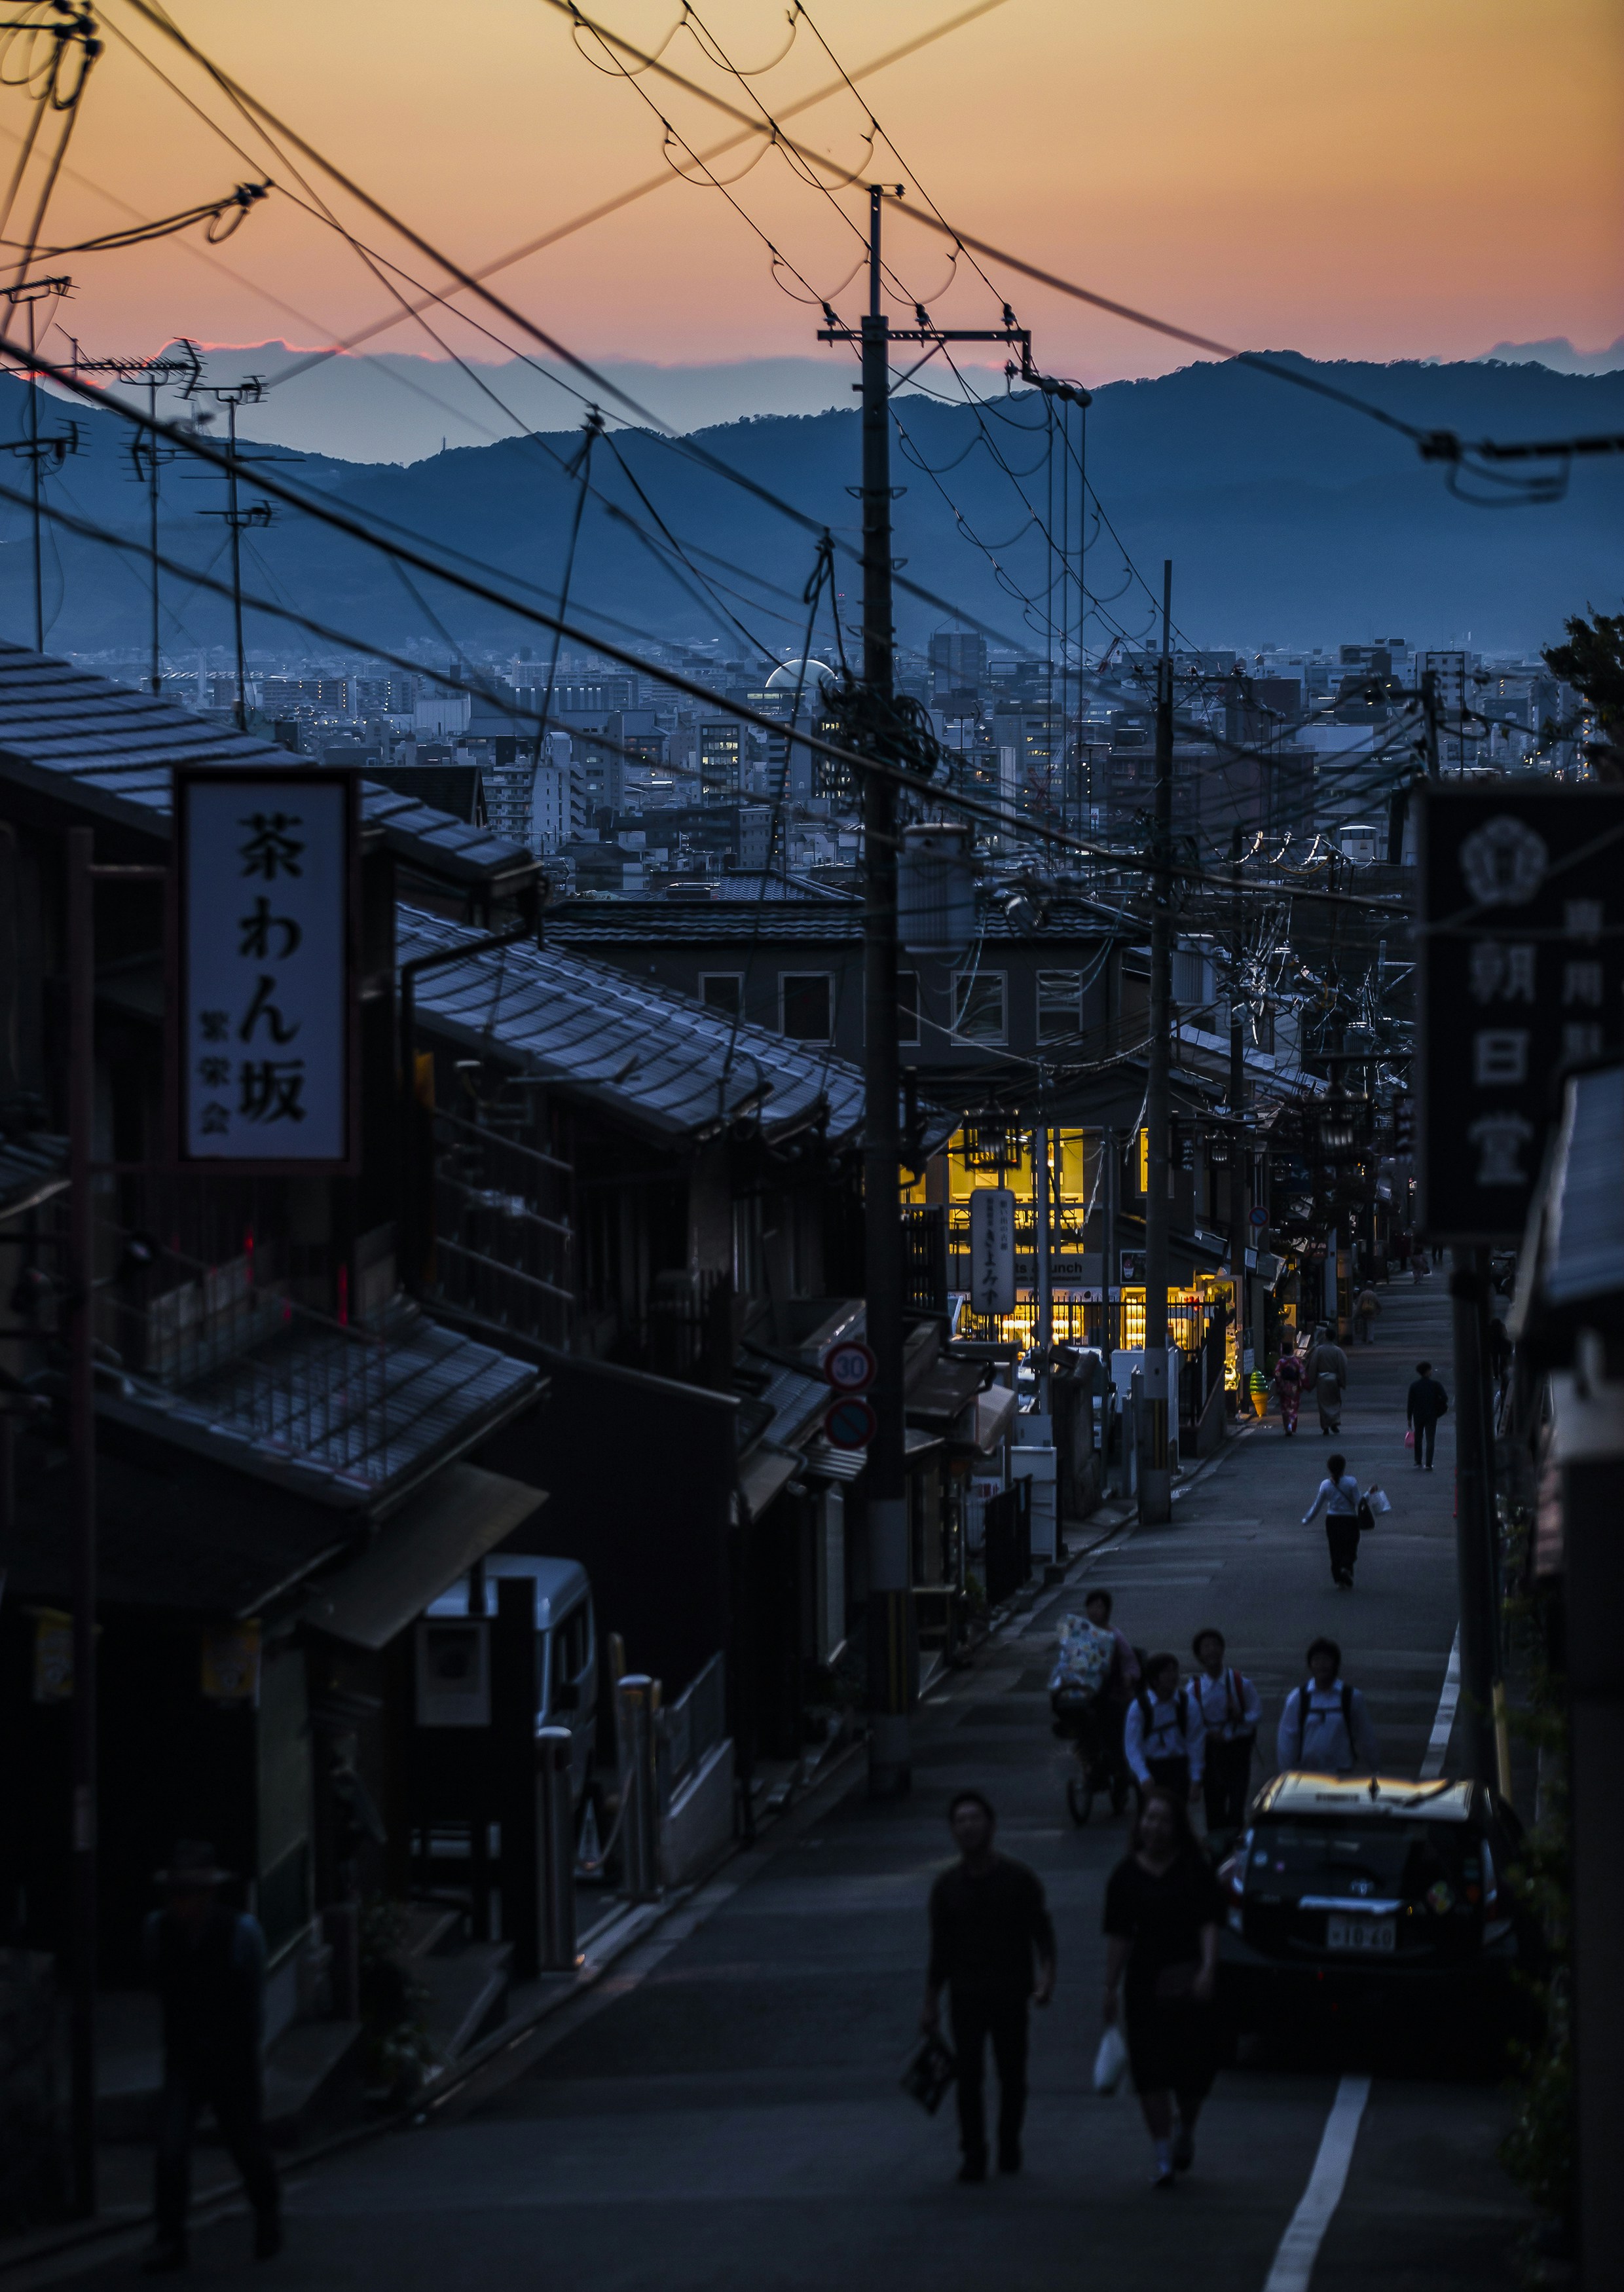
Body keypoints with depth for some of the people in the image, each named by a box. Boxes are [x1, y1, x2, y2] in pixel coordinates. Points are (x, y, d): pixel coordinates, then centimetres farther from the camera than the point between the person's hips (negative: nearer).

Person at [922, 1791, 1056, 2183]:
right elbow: (940, 1949, 11)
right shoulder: (947, 1886, 5)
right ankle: (973, 2154, -5)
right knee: (968, 2074, -8)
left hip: (1010, 1992, -1)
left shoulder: (1018, 1878, -1)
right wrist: (931, 2004, 10)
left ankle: (1009, 2145, 21)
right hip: (966, 1995, 1)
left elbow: (1041, 1931, 1)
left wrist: (1046, 1974, -16)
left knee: (1012, 2074, 4)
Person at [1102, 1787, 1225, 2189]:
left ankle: (1186, 2132, 33)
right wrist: (1111, 1988, 2)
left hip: (1189, 1985, -1)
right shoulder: (1126, 1875, 4)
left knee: (1195, 2065, 3)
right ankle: (1163, 2155, 4)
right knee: (1151, 2070, -3)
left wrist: (1208, 1967, -19)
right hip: (1144, 1985, 1)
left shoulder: (1195, 1870, 0)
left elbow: (1209, 1924, -5)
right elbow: (1118, 1936, 5)